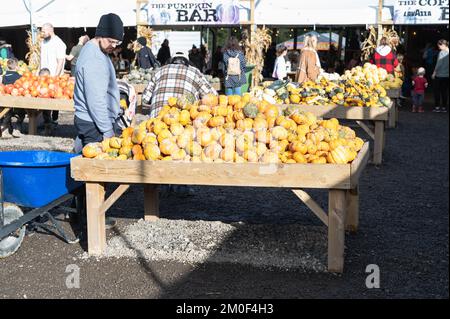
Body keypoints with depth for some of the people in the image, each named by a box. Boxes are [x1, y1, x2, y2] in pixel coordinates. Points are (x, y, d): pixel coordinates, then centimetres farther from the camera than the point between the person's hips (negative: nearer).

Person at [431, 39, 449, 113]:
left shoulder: (442, 53, -13)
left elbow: (438, 64, -12)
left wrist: (434, 73, -3)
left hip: (440, 75, -5)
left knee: (437, 91, 5)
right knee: (445, 91, 10)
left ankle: (437, 106, 5)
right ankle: (444, 107, 11)